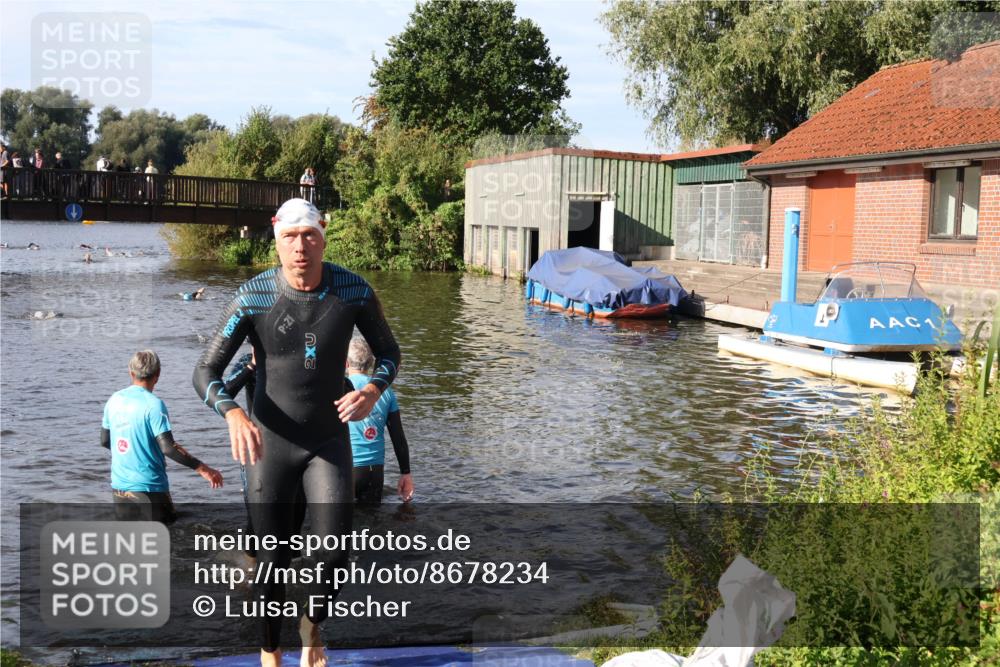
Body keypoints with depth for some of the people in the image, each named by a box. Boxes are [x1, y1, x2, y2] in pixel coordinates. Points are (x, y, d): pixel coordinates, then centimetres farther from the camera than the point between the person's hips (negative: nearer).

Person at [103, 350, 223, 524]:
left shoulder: (114, 400, 4)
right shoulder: (153, 404, -16)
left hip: (119, 487, 6)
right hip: (149, 487, -6)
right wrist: (202, 469, -19)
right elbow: (168, 448, -23)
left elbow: (105, 441, 14)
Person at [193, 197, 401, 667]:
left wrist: (373, 390, -19)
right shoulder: (253, 298, -16)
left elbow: (388, 352, 3)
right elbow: (205, 372, -14)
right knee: (273, 561, 8)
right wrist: (233, 413, -36)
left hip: (330, 441, 1)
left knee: (334, 556, -9)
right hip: (269, 443, -1)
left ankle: (313, 626, 25)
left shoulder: (354, 291, -11)